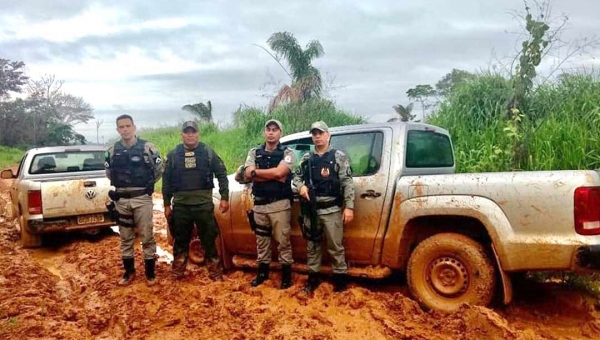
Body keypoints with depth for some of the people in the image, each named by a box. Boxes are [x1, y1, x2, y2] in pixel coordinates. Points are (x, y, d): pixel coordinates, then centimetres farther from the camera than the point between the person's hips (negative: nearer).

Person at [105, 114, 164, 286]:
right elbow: (109, 173, 20)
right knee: (125, 237, 11)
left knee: (147, 236, 1)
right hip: (121, 200, 4)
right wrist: (121, 184, 14)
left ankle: (150, 272, 13)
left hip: (142, 198, -3)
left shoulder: (147, 147, -6)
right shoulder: (112, 151, 4)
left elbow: (160, 169, 3)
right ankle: (129, 271, 24)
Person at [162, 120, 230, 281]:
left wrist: (224, 197, -4)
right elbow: (166, 180, 9)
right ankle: (178, 271, 24)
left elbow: (221, 174, 3)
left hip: (204, 203, -1)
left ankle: (215, 271, 15)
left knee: (209, 238, 4)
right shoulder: (173, 155, 7)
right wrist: (167, 204, 7)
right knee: (181, 239, 11)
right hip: (180, 204, 2)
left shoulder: (208, 152, 3)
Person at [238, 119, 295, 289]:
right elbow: (248, 174, -8)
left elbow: (279, 172, -20)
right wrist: (273, 177, -15)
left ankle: (286, 273, 14)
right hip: (259, 203, 4)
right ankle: (262, 272, 28)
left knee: (283, 240, 2)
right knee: (261, 240, 14)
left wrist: (256, 172, -9)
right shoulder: (254, 152, 8)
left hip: (279, 204, -4)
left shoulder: (287, 153, -2)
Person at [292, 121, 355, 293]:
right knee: (312, 245, 12)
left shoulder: (339, 157, -1)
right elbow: (297, 176, 19)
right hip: (311, 210, 4)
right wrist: (301, 186, -4)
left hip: (332, 210, -4)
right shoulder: (306, 158, 10)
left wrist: (349, 206, -11)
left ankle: (340, 277, 15)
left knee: (335, 246, 2)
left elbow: (347, 183, -5)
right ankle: (313, 276, 25)